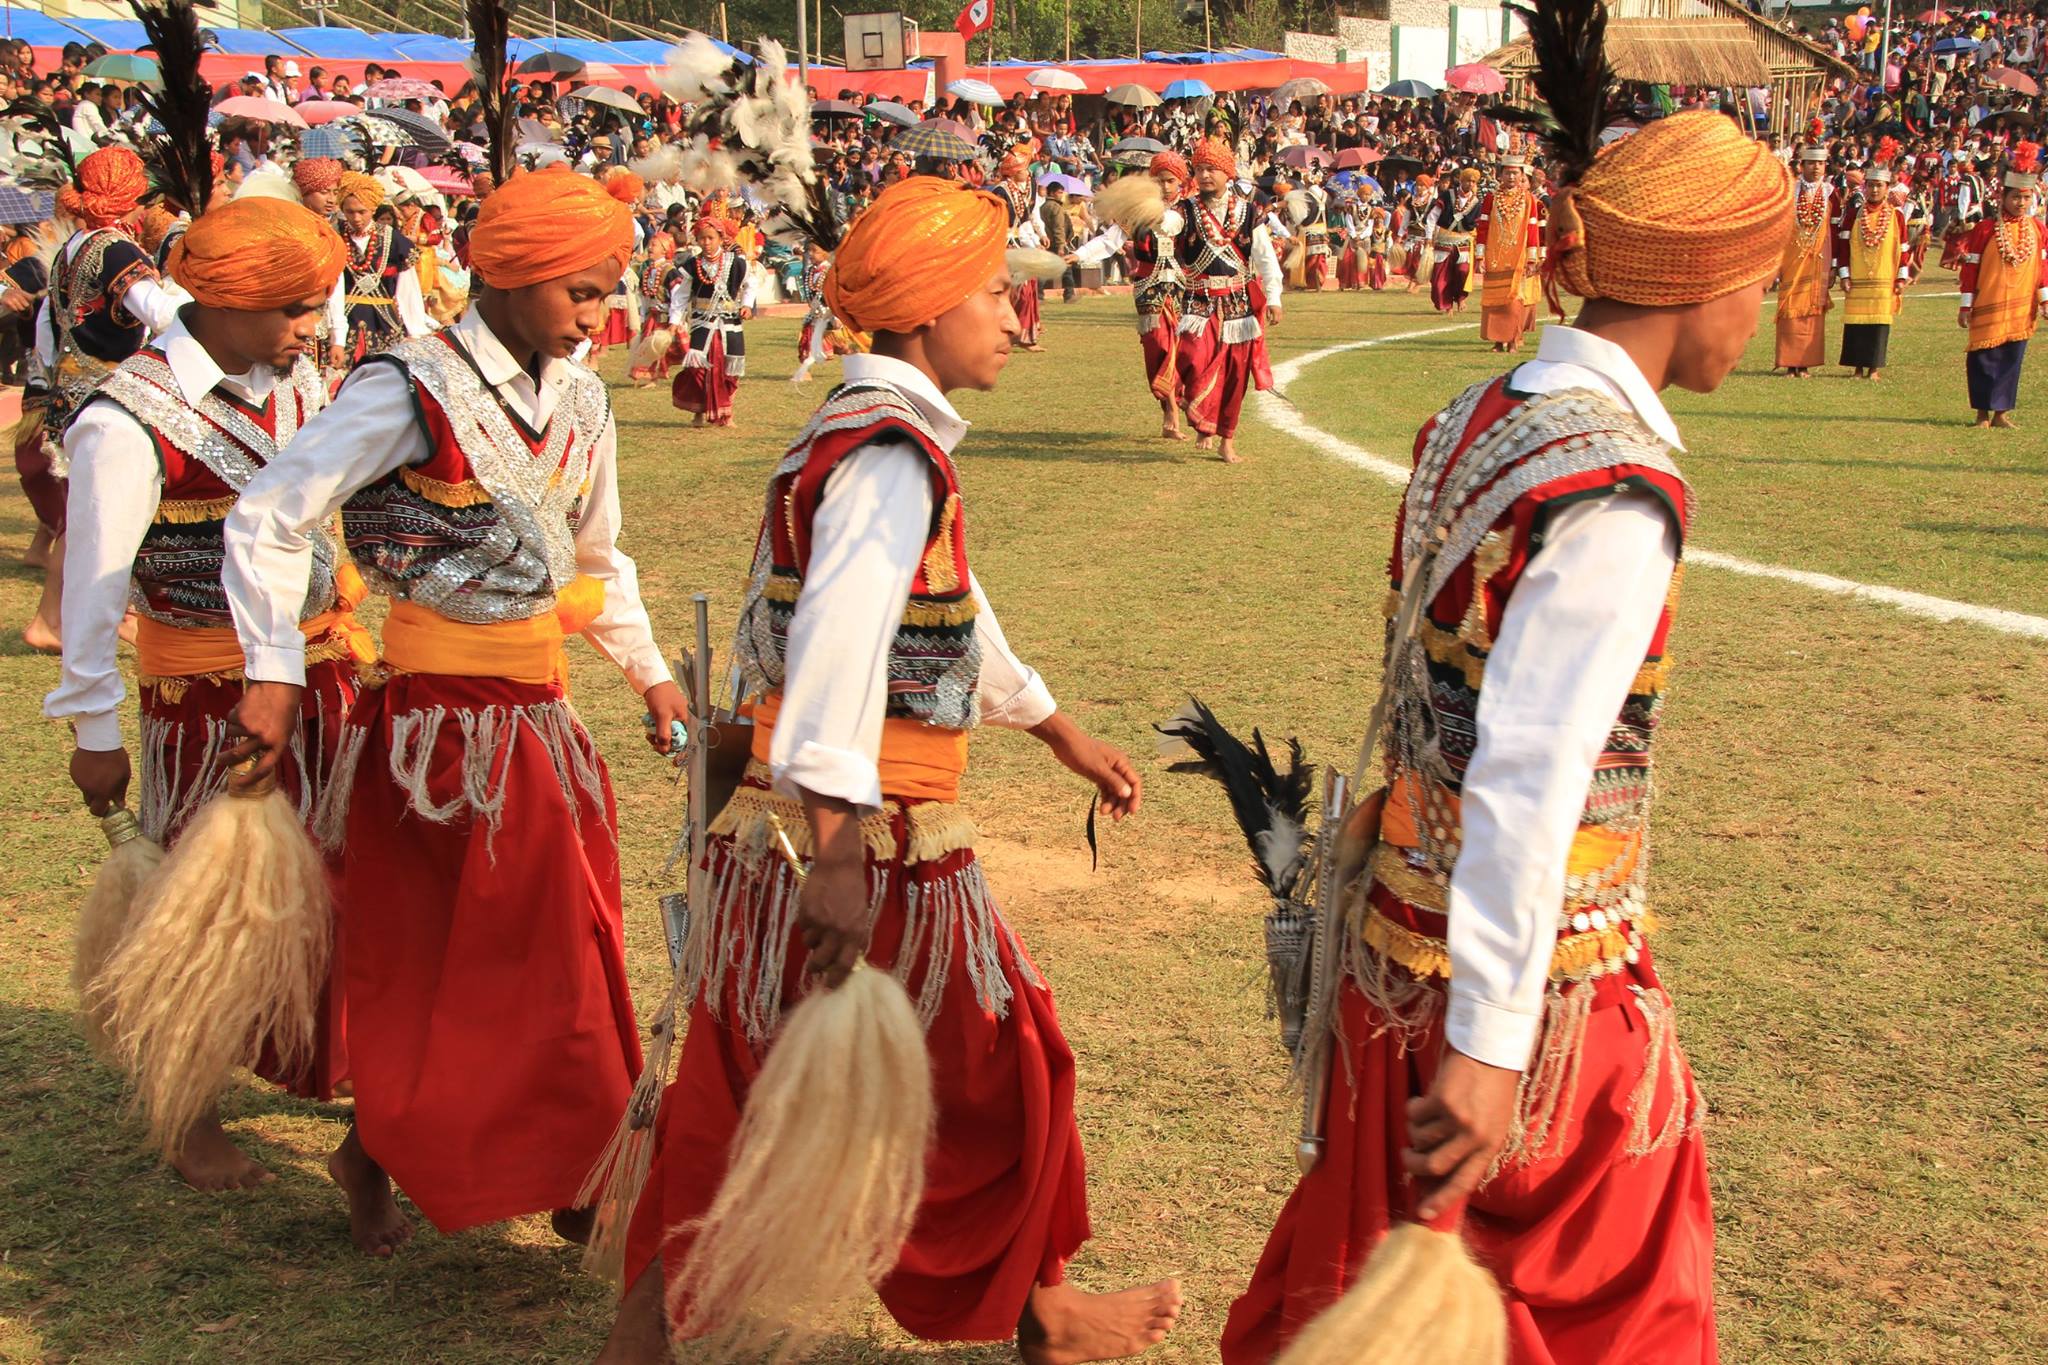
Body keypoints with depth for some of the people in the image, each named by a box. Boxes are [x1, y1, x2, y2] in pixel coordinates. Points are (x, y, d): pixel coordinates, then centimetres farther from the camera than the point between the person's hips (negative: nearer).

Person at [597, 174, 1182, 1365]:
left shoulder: (860, 434, 15)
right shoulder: (893, 453, -17)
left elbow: (956, 621, 26)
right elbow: (841, 653, -30)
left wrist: (1070, 740, 34)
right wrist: (839, 859, -35)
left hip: (784, 838, 9)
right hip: (872, 842, -9)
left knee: (740, 1111, 12)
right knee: (1002, 1069, 12)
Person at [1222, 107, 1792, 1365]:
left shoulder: (1476, 421, 3)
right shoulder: (1620, 497, -23)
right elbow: (1527, 782, -27)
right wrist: (1489, 1046, -24)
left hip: (1405, 919, 8)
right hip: (1530, 964, -7)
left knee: (1387, 1256, 24)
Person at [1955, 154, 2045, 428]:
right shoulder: (1985, 229, -7)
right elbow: (1970, 267, -4)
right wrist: (1966, 305, -5)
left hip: (2021, 308, 3)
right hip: (1989, 307, -3)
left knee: (2012, 359, 5)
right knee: (1984, 358, -1)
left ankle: (2001, 413, 14)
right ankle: (1983, 413, 9)